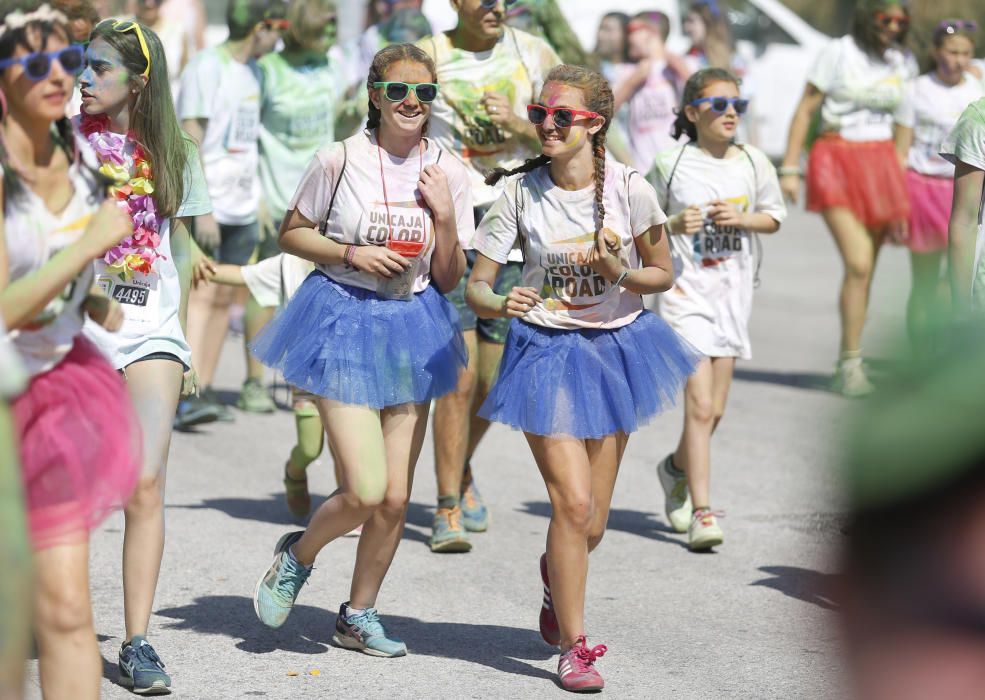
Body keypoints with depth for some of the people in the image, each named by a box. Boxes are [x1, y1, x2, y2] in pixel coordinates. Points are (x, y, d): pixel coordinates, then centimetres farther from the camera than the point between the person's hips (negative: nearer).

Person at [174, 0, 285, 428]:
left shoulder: (252, 71, 15)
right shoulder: (207, 68, -11)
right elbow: (190, 139, -15)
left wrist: (259, 200, 20)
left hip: (242, 205, 8)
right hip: (206, 205, -8)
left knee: (224, 298, 8)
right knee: (202, 295, -16)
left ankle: (204, 389, 13)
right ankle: (186, 397, -22)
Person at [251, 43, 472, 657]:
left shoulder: (447, 172, 1)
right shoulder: (340, 160, -8)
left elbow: (448, 280, 4)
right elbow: (292, 234, 2)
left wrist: (445, 216, -12)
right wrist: (351, 253, -13)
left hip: (411, 330, 4)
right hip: (344, 322, -4)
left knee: (395, 499, 6)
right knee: (365, 493, -13)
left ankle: (358, 616, 26)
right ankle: (297, 555, 18)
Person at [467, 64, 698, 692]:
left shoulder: (629, 188, -10)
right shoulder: (520, 192, -10)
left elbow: (663, 274, 2)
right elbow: (476, 285, -8)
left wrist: (618, 272, -19)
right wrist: (500, 304, -30)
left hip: (616, 346, 1)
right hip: (545, 351, -1)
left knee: (590, 525, 7)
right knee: (573, 503, -13)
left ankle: (556, 578, 44)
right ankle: (573, 647, 2)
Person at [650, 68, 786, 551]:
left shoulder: (753, 163, 2)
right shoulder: (671, 165, -5)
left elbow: (774, 217, 13)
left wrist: (742, 218, -7)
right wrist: (676, 225, -15)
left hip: (733, 292, 4)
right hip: (686, 291, -4)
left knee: (714, 410, 10)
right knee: (699, 404, -14)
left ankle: (677, 467, 40)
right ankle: (701, 512, -11)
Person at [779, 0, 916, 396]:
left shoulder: (904, 63, 10)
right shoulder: (839, 52, -3)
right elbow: (806, 110, 0)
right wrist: (790, 168, -4)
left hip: (880, 162, 5)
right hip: (837, 159, -5)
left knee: (865, 269, 5)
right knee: (858, 264, -18)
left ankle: (846, 365, 15)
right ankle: (851, 361, -13)